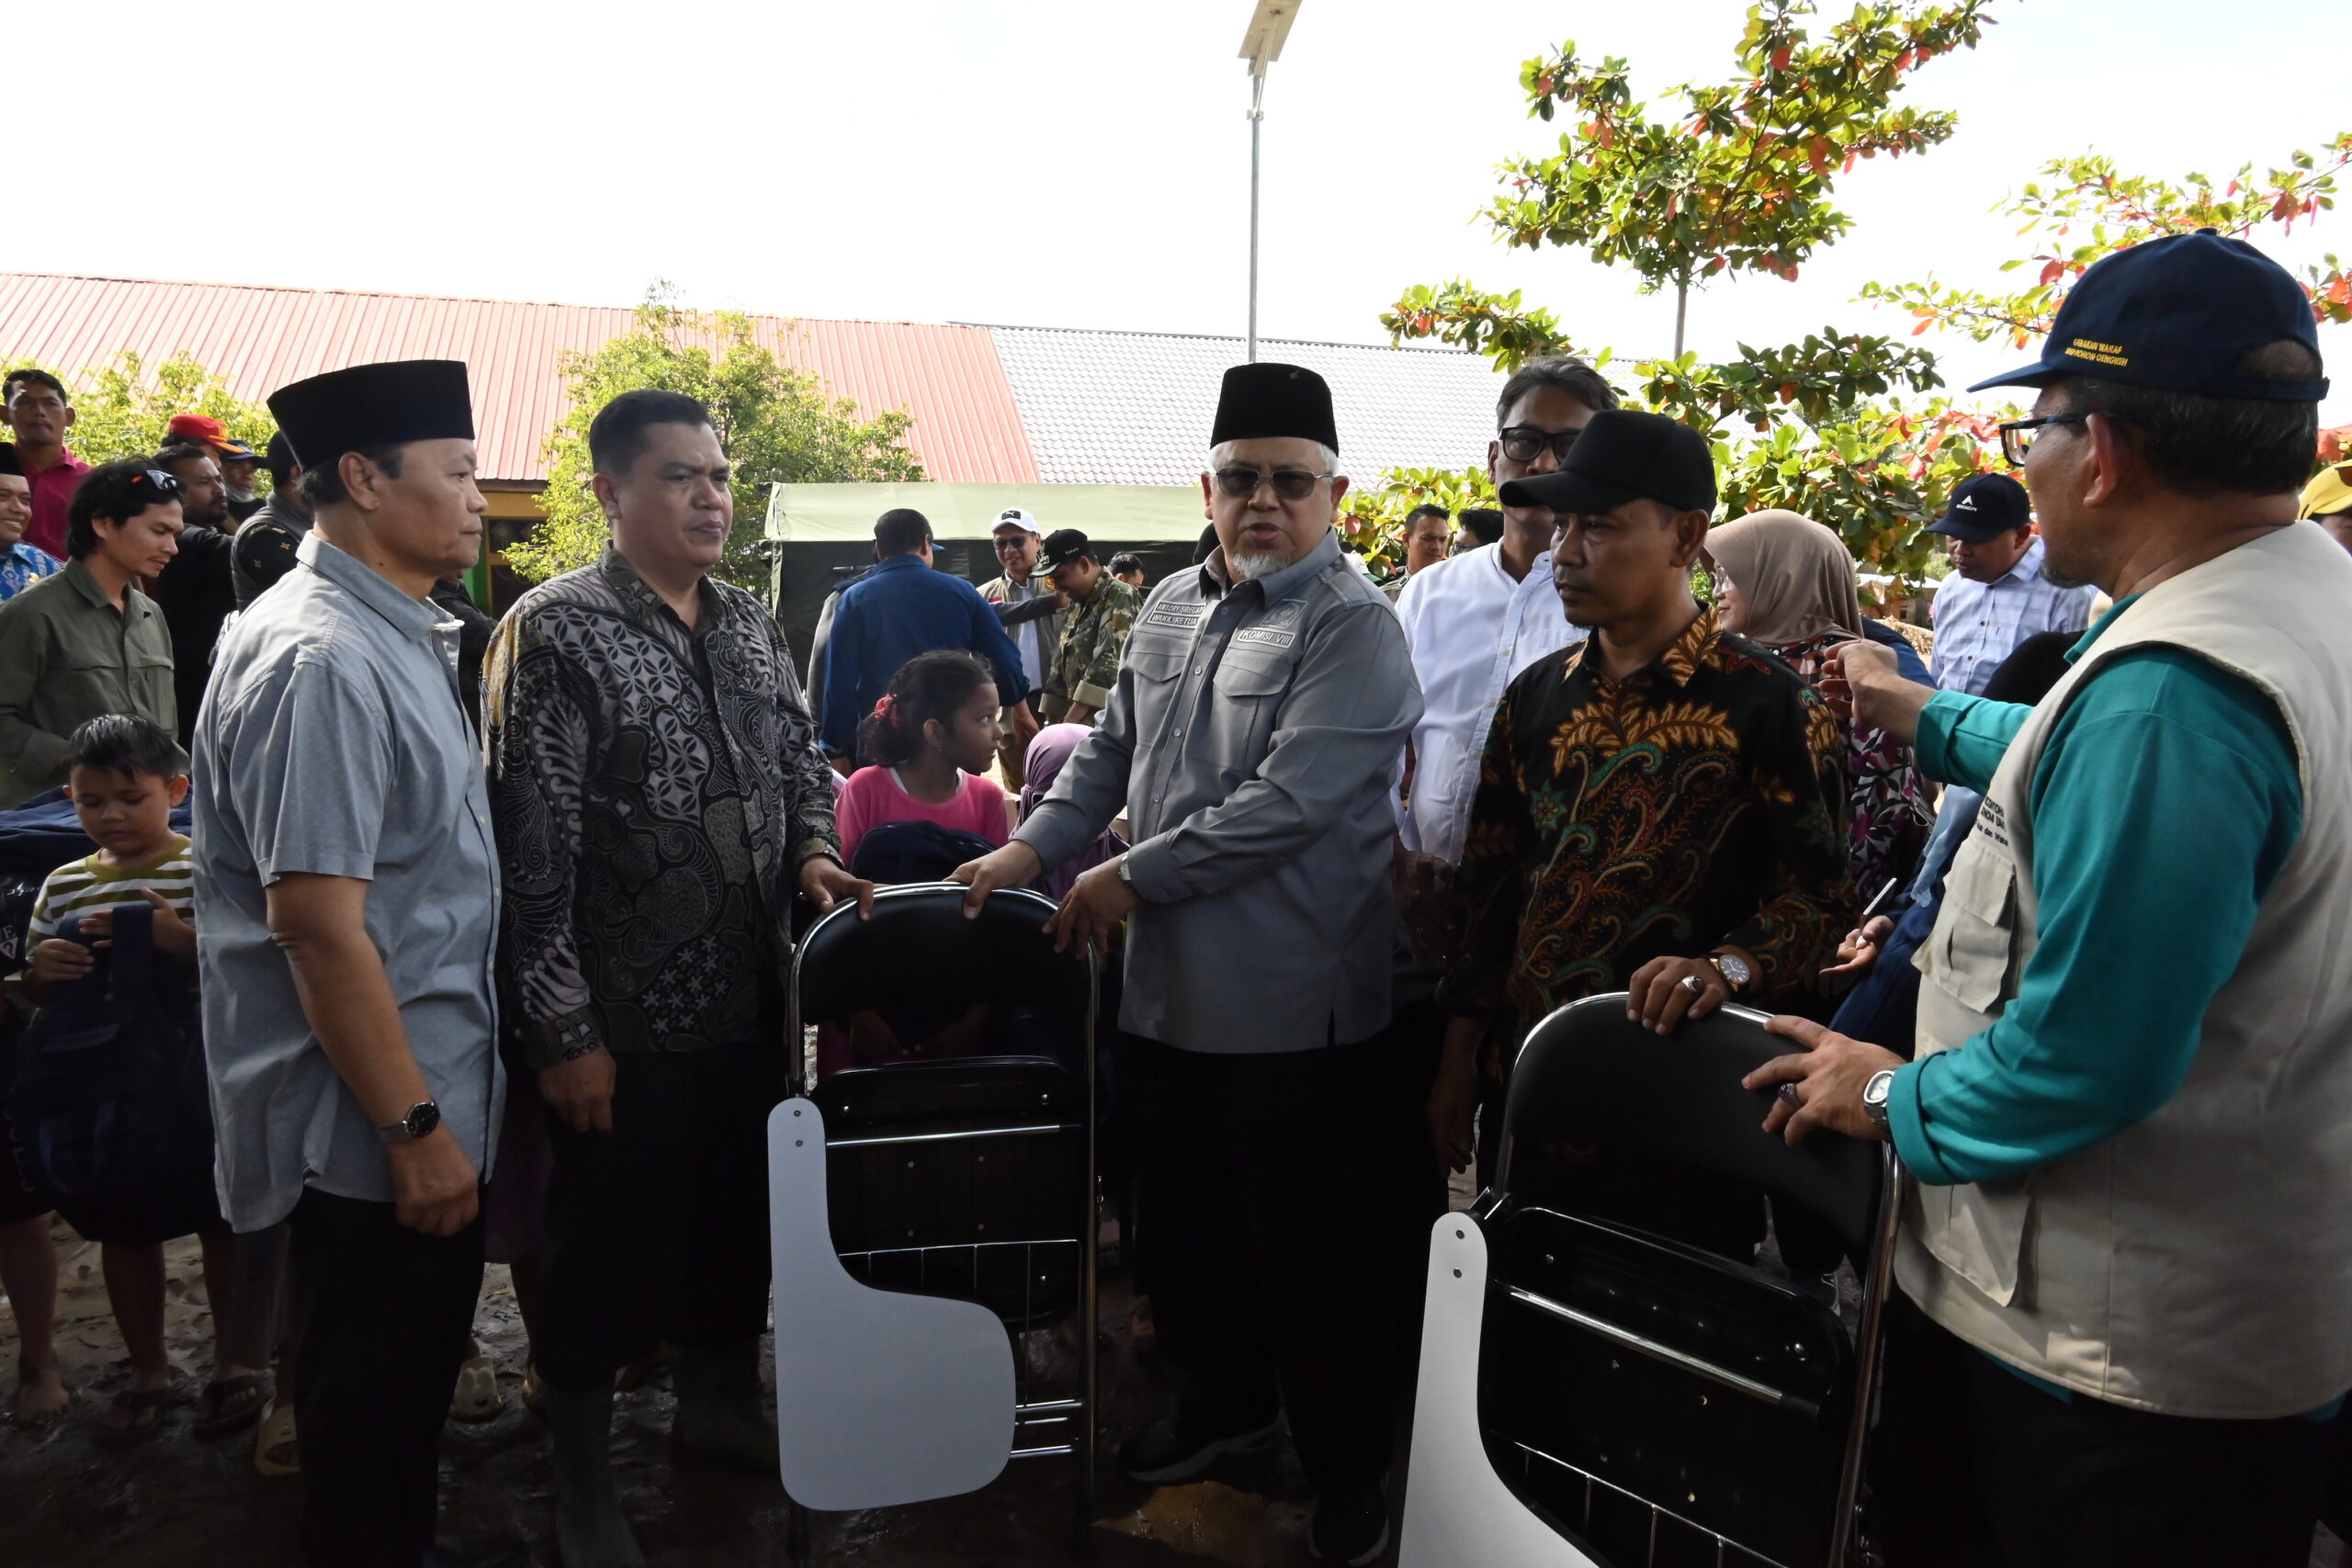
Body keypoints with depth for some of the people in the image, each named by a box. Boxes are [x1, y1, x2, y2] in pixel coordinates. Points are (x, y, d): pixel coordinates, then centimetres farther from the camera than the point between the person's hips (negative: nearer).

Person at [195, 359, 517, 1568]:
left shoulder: (398, 637, 9)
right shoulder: (321, 661, -22)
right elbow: (317, 920, -25)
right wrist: (413, 1128, -20)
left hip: (432, 1095, 9)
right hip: (372, 1123, -9)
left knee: (418, 1377, 24)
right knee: (372, 1409, 10)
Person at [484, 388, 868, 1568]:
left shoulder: (750, 626, 7)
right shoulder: (555, 631, -13)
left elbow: (799, 763, 18)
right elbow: (529, 846, -16)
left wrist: (811, 849, -2)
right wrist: (562, 1027, -16)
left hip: (748, 1001, 6)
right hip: (624, 1021, -6)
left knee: (738, 1216, 20)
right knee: (609, 1244, 10)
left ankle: (717, 1405, 45)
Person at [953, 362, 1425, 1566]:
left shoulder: (1350, 627, -13)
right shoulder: (1170, 608, 11)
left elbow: (1287, 803, -22)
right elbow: (1111, 750, 17)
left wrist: (1131, 879, -17)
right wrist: (1033, 846, 2)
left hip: (1293, 1001, -7)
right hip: (1170, 984, 7)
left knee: (1313, 1248, 7)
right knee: (1186, 1216, 21)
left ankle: (1347, 1467, 29)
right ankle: (1224, 1401, 45)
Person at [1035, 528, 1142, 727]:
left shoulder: (1119, 598, -8)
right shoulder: (1079, 606, 19)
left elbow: (1110, 665, -19)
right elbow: (1061, 667, 21)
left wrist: (1069, 722, -18)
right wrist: (1054, 722, 11)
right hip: (1081, 725, 8)